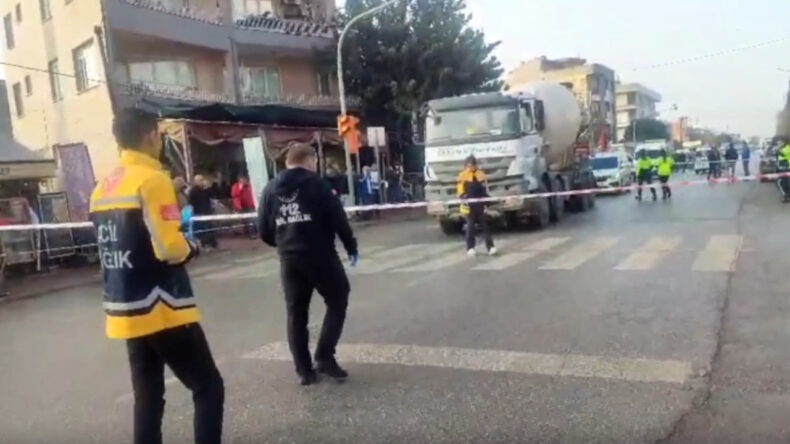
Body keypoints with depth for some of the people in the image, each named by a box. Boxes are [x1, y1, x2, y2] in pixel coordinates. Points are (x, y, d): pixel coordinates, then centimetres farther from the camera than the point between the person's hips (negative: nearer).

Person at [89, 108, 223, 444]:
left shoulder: (101, 189, 10)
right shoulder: (152, 180, -14)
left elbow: (117, 246, 16)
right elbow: (170, 249, -21)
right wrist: (191, 247, 0)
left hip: (127, 312, 8)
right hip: (161, 311, -8)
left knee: (148, 398, 15)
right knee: (208, 388, 2)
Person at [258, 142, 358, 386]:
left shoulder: (271, 189, 8)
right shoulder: (316, 183, -4)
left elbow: (264, 231, 9)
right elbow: (338, 219, -9)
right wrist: (351, 247, 3)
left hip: (289, 260, 5)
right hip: (320, 256, -4)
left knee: (296, 313, 12)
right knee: (337, 301, 12)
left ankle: (304, 370, 15)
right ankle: (324, 357, 5)